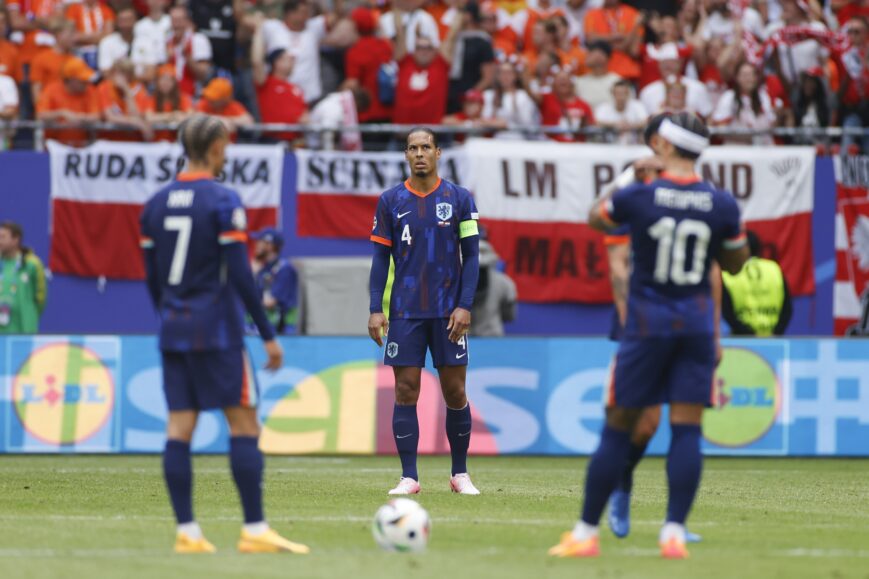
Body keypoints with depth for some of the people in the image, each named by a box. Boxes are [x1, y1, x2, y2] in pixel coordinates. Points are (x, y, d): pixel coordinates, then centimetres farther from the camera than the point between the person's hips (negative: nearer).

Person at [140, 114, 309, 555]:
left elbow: (151, 278, 14)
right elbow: (241, 276, -13)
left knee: (179, 427, 4)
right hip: (217, 331, -6)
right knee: (244, 424, -3)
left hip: (173, 331, 6)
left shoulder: (156, 204, 9)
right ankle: (255, 530, -7)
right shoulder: (222, 201, -10)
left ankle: (187, 531, 2)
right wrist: (268, 335, -9)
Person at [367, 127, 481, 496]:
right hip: (405, 312, 0)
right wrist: (376, 309, -3)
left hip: (448, 311, 0)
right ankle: (409, 477, 1)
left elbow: (471, 255, 3)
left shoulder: (459, 199, 3)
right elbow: (381, 258, 6)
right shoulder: (391, 201, 5)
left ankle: (460, 474, 13)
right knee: (405, 391, -3)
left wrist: (465, 306, -7)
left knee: (455, 392, 2)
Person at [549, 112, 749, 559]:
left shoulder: (638, 196, -10)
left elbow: (595, 218, 12)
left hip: (647, 322, -2)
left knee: (618, 429, 4)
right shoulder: (722, 204, -3)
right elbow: (735, 264, 12)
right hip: (697, 323, 2)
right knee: (687, 430, 1)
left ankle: (586, 533, 9)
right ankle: (674, 533, -8)